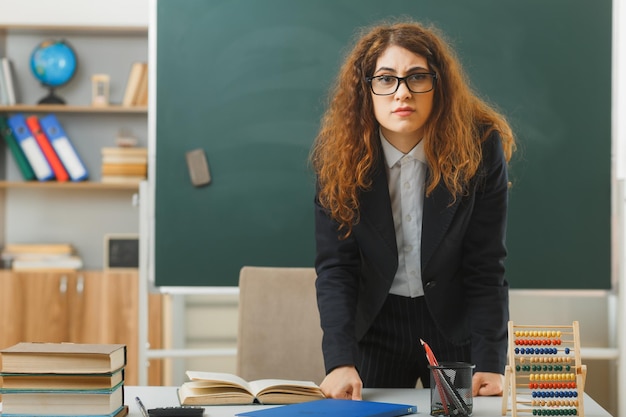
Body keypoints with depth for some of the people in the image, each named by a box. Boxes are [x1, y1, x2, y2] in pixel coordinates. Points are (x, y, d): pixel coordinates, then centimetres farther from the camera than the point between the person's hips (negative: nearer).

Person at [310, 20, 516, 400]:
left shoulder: (479, 147, -17)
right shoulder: (339, 155, -14)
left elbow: (486, 266, -15)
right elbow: (335, 266, -16)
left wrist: (491, 364, -22)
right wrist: (340, 361, -27)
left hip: (455, 323, 0)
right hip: (375, 323, 1)